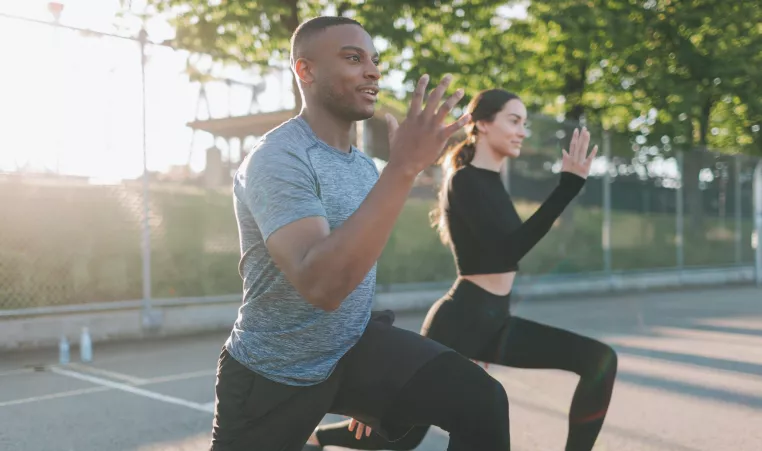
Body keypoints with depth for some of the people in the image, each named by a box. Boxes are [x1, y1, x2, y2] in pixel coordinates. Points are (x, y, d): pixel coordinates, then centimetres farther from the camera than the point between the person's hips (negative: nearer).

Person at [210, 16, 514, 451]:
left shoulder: (366, 165, 3)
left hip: (356, 345, 6)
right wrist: (403, 169, -40)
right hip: (274, 374, -5)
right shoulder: (278, 159, -21)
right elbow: (320, 286, -37)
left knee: (482, 400, -15)